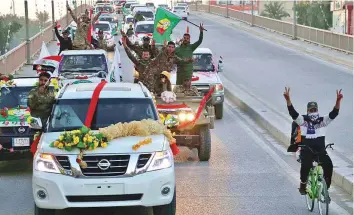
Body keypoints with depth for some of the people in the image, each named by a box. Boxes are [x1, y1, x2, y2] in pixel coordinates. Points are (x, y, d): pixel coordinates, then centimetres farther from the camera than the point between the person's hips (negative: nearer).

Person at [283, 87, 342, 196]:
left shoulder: (323, 121, 7)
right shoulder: (303, 120, 4)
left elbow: (334, 113, -7)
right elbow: (292, 112, -10)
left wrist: (338, 100, -24)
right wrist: (288, 99, -28)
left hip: (320, 150, 2)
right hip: (307, 150, -1)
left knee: (328, 165, -23)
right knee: (305, 166, -29)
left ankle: (326, 185, 0)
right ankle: (303, 184, -1)